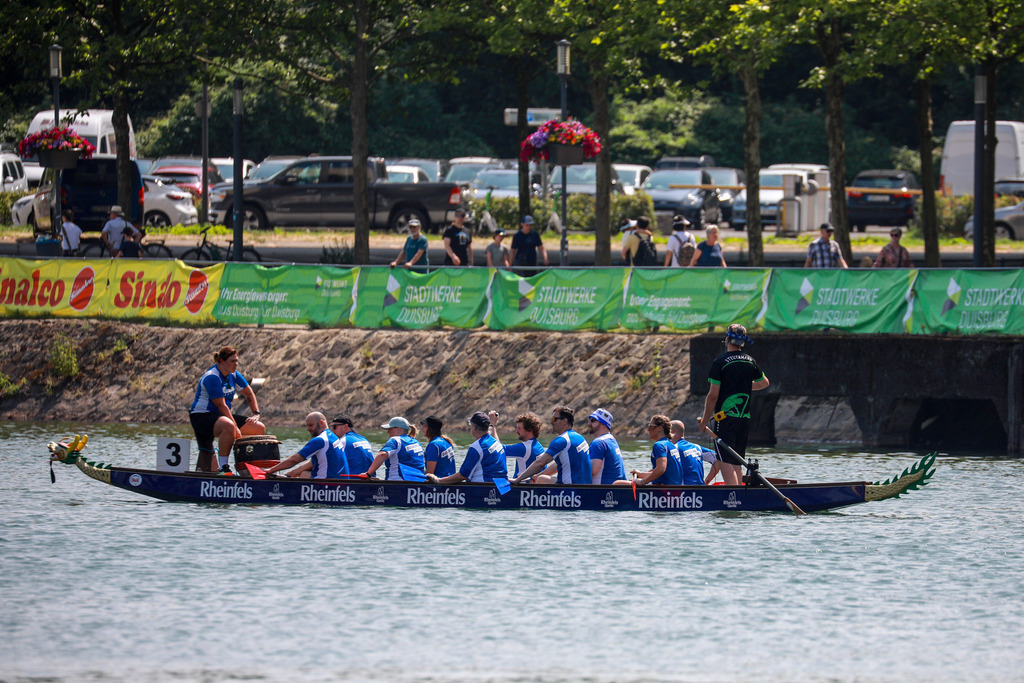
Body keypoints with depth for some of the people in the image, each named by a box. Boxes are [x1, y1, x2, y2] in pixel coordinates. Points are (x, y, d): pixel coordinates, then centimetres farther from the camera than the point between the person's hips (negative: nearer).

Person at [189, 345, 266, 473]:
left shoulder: (233, 375, 9)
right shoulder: (212, 377, -19)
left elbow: (249, 393, 20)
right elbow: (221, 405, -23)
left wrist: (256, 414, 5)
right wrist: (236, 428, -23)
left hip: (222, 415, 9)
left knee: (260, 428, 3)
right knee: (229, 426, -42)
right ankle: (223, 467, -36)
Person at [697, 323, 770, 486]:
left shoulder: (720, 363, -10)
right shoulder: (750, 361, 7)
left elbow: (713, 395, -11)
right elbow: (764, 383, 26)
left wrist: (704, 421, -1)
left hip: (726, 419, -6)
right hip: (745, 418, 6)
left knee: (725, 462, -8)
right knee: (737, 464, 13)